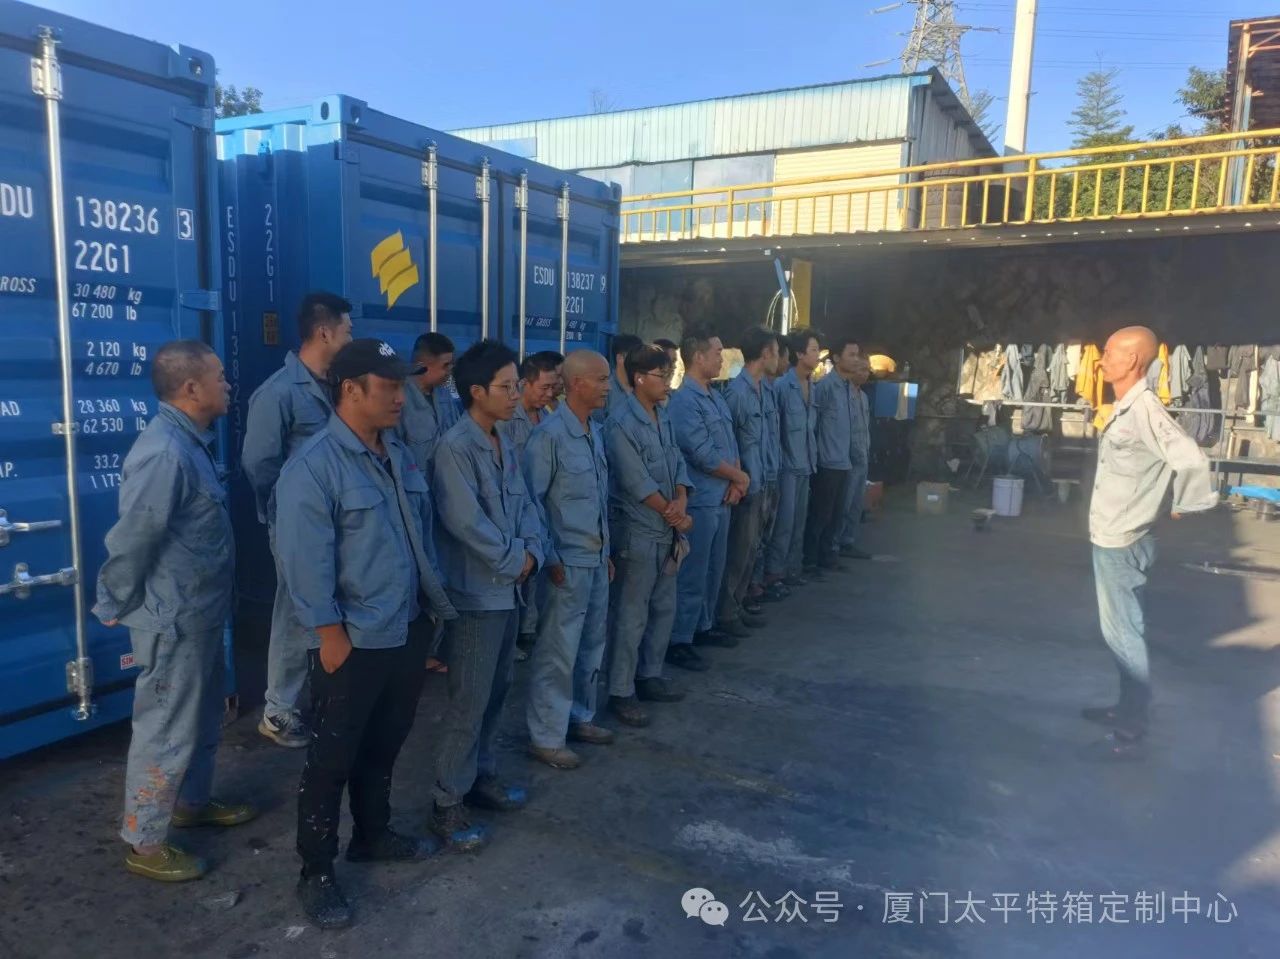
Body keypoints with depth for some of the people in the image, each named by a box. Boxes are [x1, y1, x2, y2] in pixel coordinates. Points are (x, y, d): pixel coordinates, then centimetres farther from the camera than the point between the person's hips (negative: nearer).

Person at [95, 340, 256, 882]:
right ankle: (144, 844, 22)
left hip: (200, 614, 9)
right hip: (175, 621, -9)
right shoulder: (164, 453, -26)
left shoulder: (190, 442, 6)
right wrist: (117, 607, -7)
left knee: (203, 719, 23)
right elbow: (131, 540, -22)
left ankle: (192, 802, 42)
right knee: (165, 732, 5)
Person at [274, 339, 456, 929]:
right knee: (331, 760, 7)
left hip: (407, 631, 8)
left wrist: (434, 599, 15)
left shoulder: (400, 455, 9)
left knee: (383, 747, 23)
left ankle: (373, 836, 42)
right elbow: (305, 558, -19)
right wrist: (330, 632, -18)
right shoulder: (314, 465, -17)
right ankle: (316, 873, 23)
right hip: (351, 642, -7)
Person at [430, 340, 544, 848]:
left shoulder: (505, 444, 10)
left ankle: (482, 776, 35)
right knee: (469, 701, -1)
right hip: (475, 592, -9)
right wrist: (513, 561, -13)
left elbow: (525, 505, 10)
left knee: (496, 691, 18)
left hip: (508, 589, 9)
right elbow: (465, 521, -23)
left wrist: (531, 552, -7)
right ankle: (447, 804, 12)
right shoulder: (455, 447, -17)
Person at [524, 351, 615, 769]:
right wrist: (549, 558, -14)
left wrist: (607, 550, 16)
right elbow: (531, 500, -14)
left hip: (596, 558, 8)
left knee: (592, 644, 18)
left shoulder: (595, 432, 10)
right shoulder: (549, 435, -15)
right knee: (558, 652, 2)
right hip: (567, 561, -8)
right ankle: (546, 738, 15)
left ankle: (580, 718, 35)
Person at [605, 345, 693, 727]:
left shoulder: (664, 418, 10)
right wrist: (674, 516, -11)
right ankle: (621, 692, 11)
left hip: (667, 532, 8)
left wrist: (681, 502, -13)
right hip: (637, 533, -8)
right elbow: (637, 483, -19)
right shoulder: (621, 425, -16)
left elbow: (678, 465, 7)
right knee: (631, 616, 0)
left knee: (664, 608, 16)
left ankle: (649, 676, 31)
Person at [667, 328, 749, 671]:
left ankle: (703, 626, 33)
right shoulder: (684, 401, -17)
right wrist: (741, 477, -8)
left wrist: (735, 483, -3)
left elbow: (731, 443, 13)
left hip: (721, 499, 9)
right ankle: (678, 642, 7)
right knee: (691, 574, -3)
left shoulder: (716, 397, 13)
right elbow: (704, 456, -21)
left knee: (714, 568, 19)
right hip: (699, 501, -9)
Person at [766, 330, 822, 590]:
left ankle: (793, 569, 22)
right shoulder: (782, 386, -14)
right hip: (787, 463, -8)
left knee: (799, 520, 12)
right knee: (785, 519, -5)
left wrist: (813, 458, 13)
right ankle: (773, 572, 5)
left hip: (805, 463, 8)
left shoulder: (812, 387, 11)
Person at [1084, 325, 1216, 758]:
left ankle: (1130, 731, 8)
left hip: (1121, 543, -10)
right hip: (1108, 538, 10)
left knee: (1123, 634, -2)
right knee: (1117, 630, 19)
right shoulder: (1125, 408, 9)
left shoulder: (1144, 409, -20)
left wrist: (1187, 509, -17)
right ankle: (1126, 708, 33)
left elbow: (1190, 459, -30)